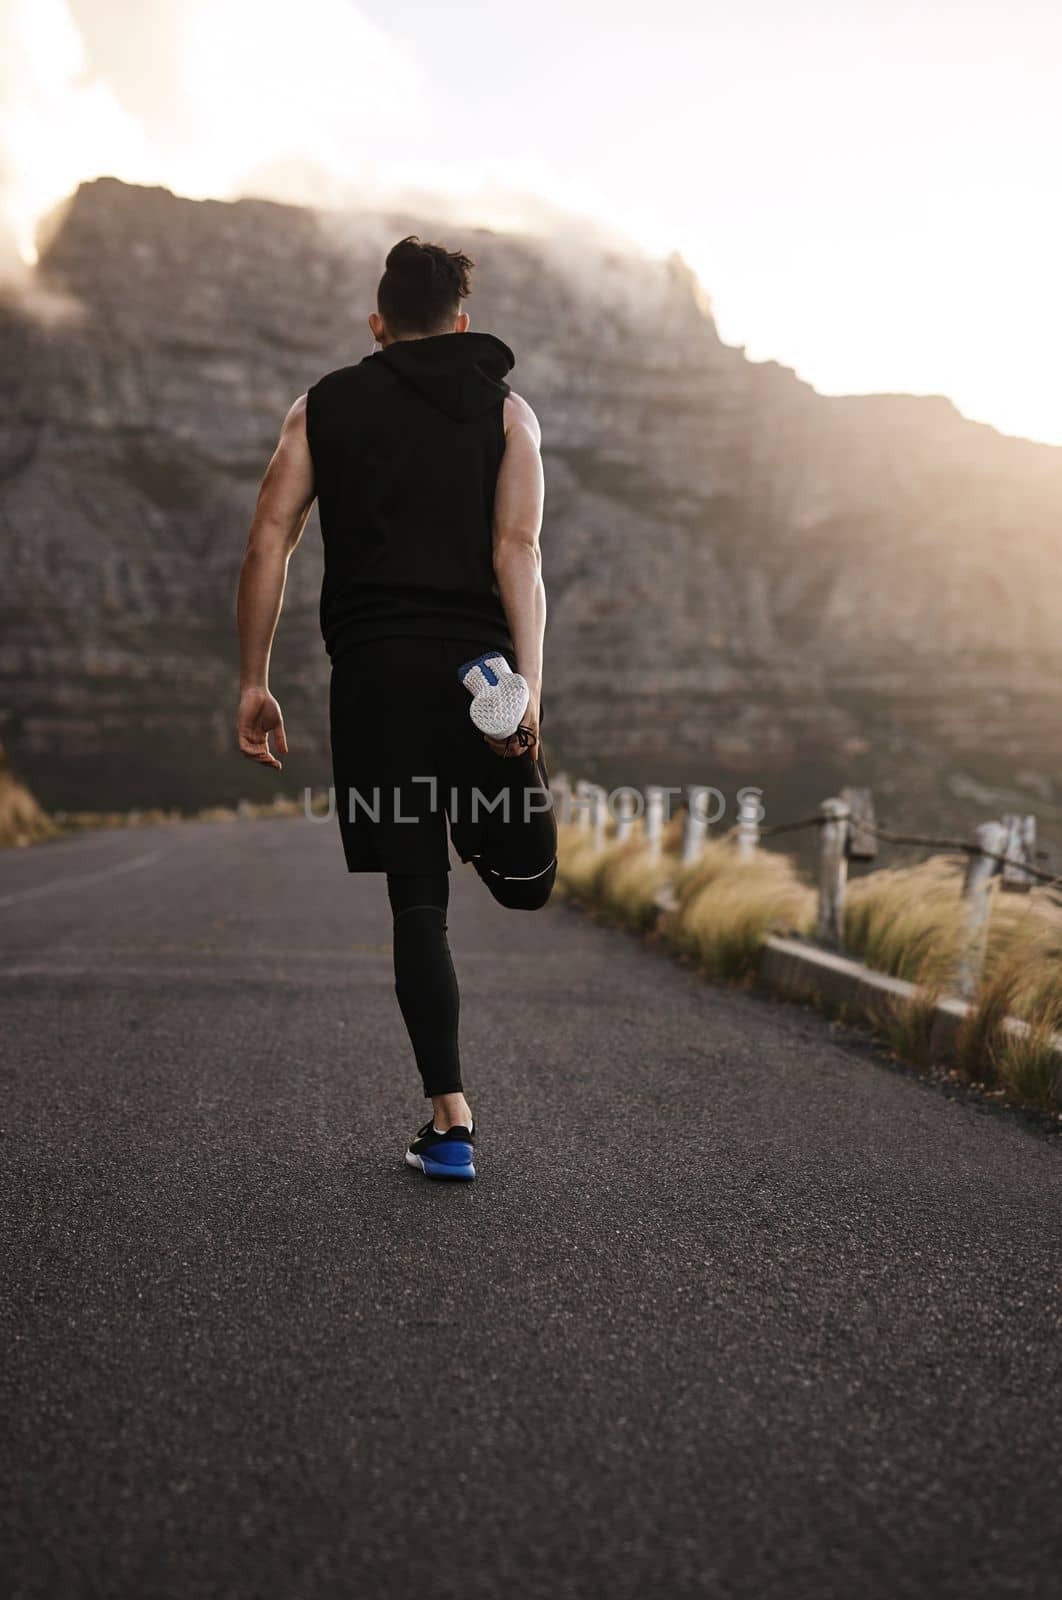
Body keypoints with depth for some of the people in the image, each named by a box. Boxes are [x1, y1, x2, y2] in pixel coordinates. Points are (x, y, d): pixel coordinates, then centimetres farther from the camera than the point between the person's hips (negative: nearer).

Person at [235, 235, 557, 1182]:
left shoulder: (326, 405, 14)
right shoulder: (505, 409, 10)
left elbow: (270, 540, 5)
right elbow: (517, 551, -4)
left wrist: (254, 682, 6)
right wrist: (530, 689, -12)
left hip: (373, 668, 1)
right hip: (477, 664, -1)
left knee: (419, 899, 1)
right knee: (525, 884, 26)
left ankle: (451, 1120, 0)